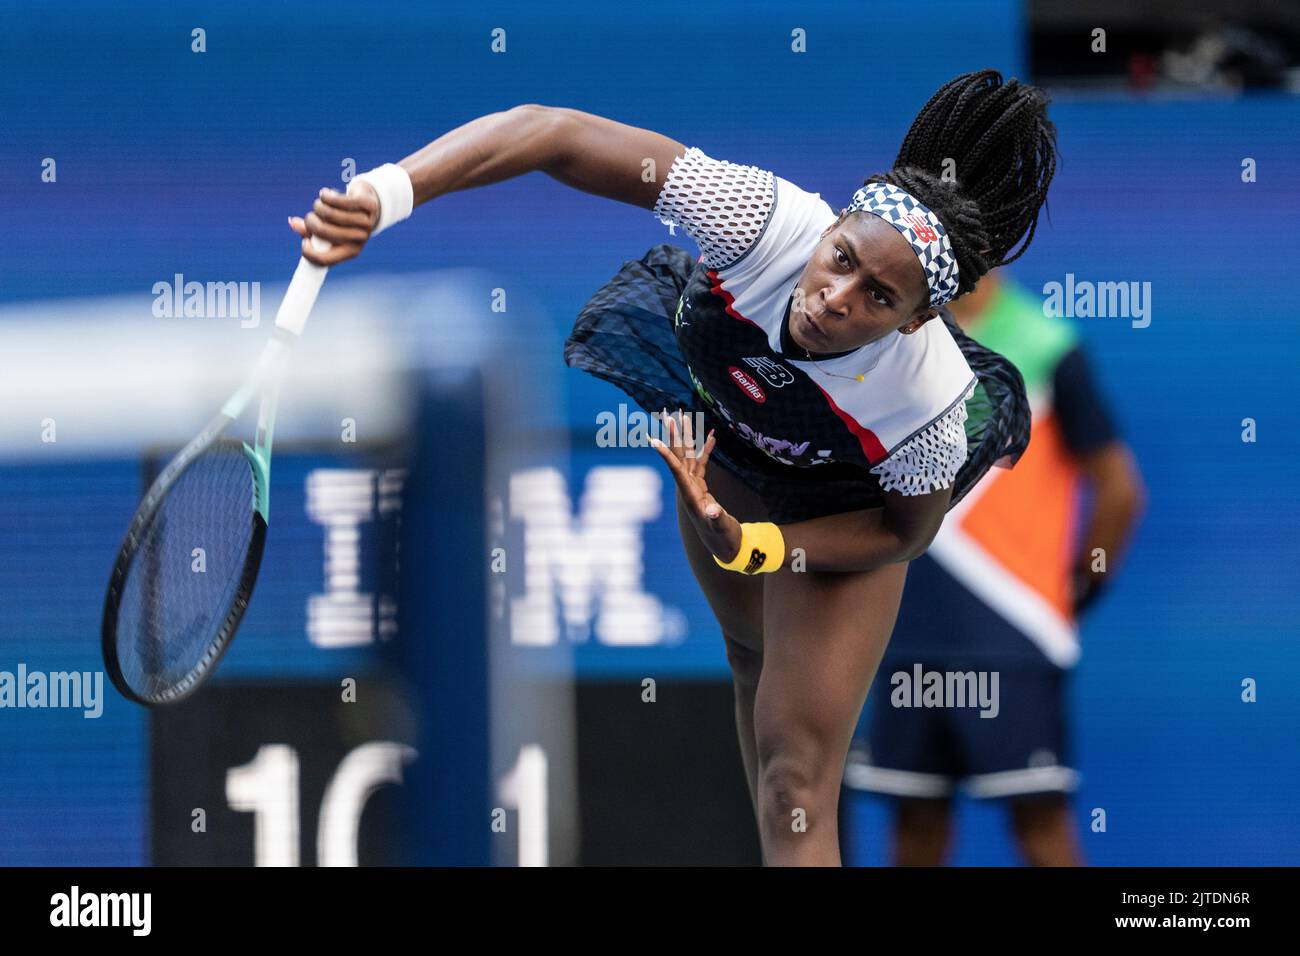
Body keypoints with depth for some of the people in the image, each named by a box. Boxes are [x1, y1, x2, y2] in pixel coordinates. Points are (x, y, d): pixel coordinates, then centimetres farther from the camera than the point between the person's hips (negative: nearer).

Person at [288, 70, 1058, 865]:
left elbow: (903, 531, -19)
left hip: (839, 510, -4)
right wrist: (385, 193, -56)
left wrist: (752, 548, -35)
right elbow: (553, 133, -44)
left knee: (797, 787, -8)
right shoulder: (763, 221, -44)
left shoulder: (935, 406, -43)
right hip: (723, 432, 4)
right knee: (754, 657, 31)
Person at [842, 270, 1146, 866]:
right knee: (916, 817, 7)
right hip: (908, 634, 5)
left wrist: (1076, 590, 2)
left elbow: (1118, 488, -2)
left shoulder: (1046, 348, -5)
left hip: (1012, 637, -5)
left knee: (1038, 816, -7)